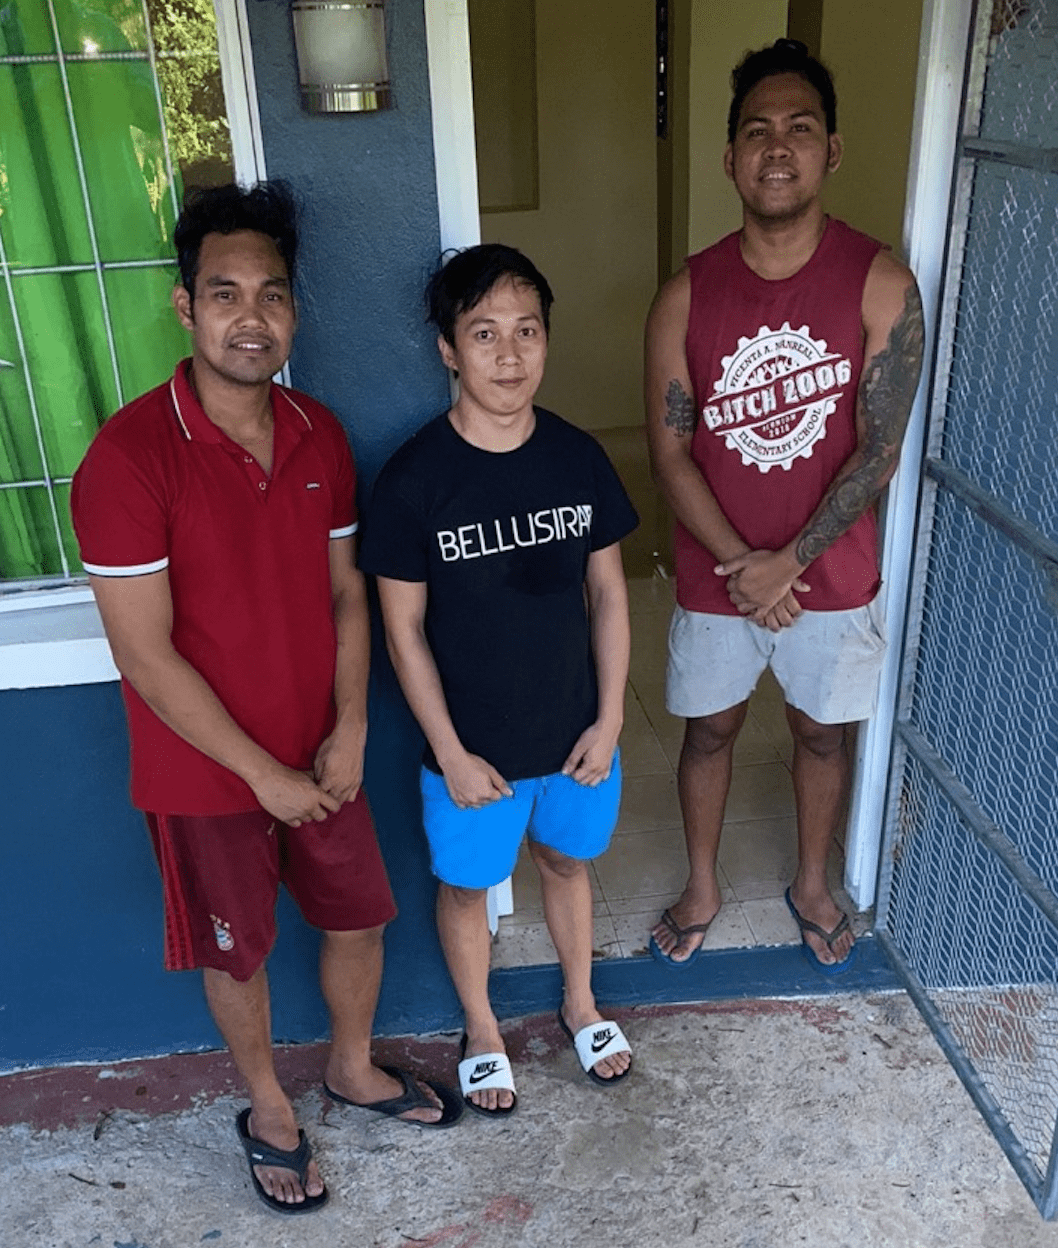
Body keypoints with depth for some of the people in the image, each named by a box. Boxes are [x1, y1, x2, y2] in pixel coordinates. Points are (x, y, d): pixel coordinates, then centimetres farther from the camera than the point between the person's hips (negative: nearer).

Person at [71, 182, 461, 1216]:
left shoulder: (319, 435, -3)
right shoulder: (128, 457, -22)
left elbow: (345, 591, 3)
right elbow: (145, 652, -21)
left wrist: (349, 731, -7)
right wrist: (265, 773, -16)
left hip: (320, 756, 5)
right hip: (205, 773, -5)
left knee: (358, 919, 20)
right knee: (236, 955, 17)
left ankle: (353, 1068, 49)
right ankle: (268, 1109, 45)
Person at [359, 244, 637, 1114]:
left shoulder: (579, 458, -8)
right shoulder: (415, 478, -19)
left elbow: (608, 593, 0)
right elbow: (404, 628, -12)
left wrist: (609, 720, -3)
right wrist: (451, 754, -12)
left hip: (575, 733, 3)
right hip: (472, 746, -3)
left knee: (567, 861, 25)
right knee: (466, 885, 19)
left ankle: (581, 1002, 52)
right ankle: (482, 1027, 47)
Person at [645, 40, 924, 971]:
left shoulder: (881, 284, -12)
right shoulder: (686, 296, -9)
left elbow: (879, 451, -14)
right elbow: (669, 454, -9)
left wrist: (788, 562, -20)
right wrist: (741, 564, -18)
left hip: (832, 573, 0)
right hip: (715, 576, 1)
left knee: (822, 733, 19)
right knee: (709, 729, 17)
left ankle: (813, 885, 45)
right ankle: (702, 888, 41)